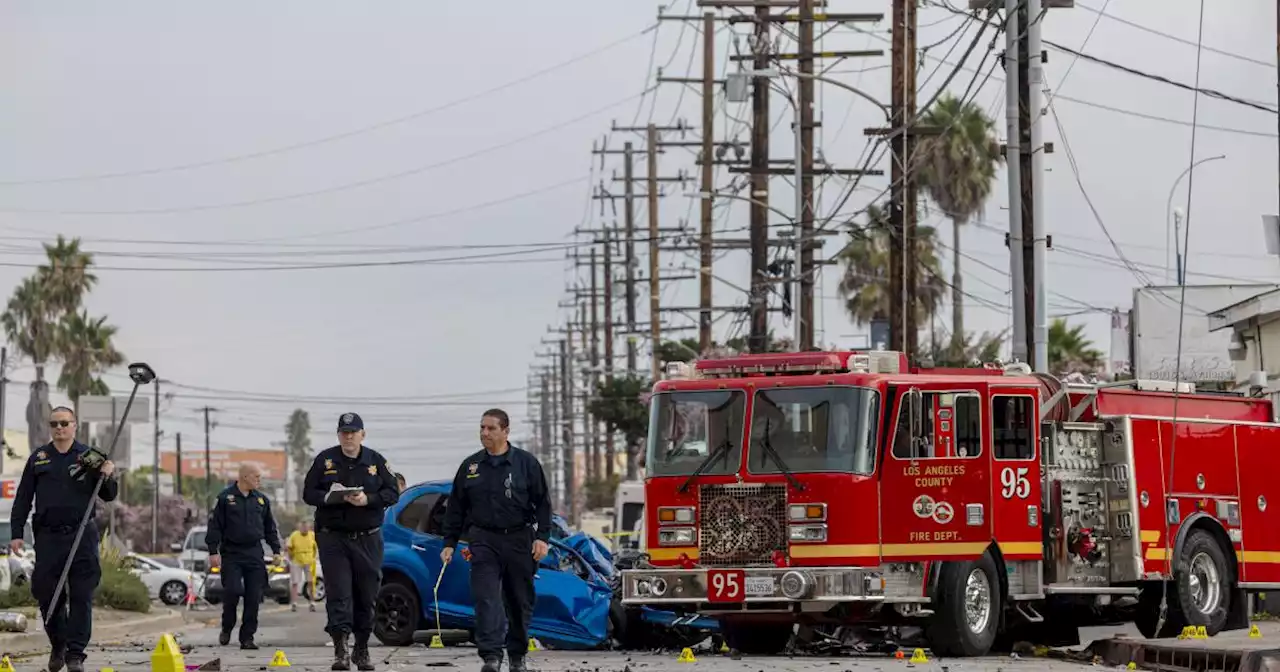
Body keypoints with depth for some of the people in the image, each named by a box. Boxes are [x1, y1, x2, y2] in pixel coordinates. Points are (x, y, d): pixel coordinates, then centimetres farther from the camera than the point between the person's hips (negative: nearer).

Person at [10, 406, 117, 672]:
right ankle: (58, 645, 24)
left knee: (81, 596, -5)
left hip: (82, 535, -2)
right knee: (46, 594, 3)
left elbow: (108, 496, 10)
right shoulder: (38, 458, 11)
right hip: (47, 536, 2)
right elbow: (23, 498, 12)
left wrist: (107, 477, -12)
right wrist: (16, 533, 5)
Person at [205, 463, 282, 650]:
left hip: (254, 554, 4)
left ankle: (247, 637, 6)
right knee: (232, 591, -13)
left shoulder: (262, 500, 12)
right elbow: (215, 526, -2)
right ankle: (227, 628, 12)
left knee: (253, 597, -1)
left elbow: (270, 528, 18)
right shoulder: (225, 498, -1)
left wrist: (276, 550, 11)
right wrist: (213, 551, -8)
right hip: (231, 554, -4)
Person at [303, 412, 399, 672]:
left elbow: (393, 493, 2)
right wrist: (332, 497, -16)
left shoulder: (376, 461, 6)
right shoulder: (324, 460, 4)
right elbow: (308, 494, 3)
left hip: (368, 539, 1)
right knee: (338, 595, -10)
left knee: (366, 596, 6)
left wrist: (368, 500, -16)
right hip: (333, 537, -1)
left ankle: (362, 650, 18)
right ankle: (340, 650, -14)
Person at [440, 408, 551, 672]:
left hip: (519, 540, -1)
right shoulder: (470, 466, 9)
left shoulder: (526, 463, 2)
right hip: (484, 541, 1)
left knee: (520, 601, 7)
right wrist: (449, 543, 8)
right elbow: (456, 508, 13)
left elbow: (542, 503, 1)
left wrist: (542, 537, -9)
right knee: (486, 598, -12)